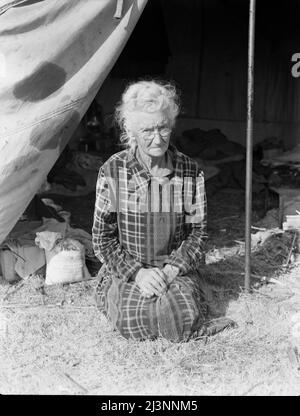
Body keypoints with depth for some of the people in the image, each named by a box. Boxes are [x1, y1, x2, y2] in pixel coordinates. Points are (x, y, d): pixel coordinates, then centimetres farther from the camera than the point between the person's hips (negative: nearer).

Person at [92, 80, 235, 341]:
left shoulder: (191, 172, -4)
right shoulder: (112, 172, -7)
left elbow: (198, 231, 2)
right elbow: (102, 237, -3)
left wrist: (172, 269, -13)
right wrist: (137, 272, -15)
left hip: (176, 268, 1)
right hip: (126, 269, -1)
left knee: (183, 319, -25)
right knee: (133, 322, -27)